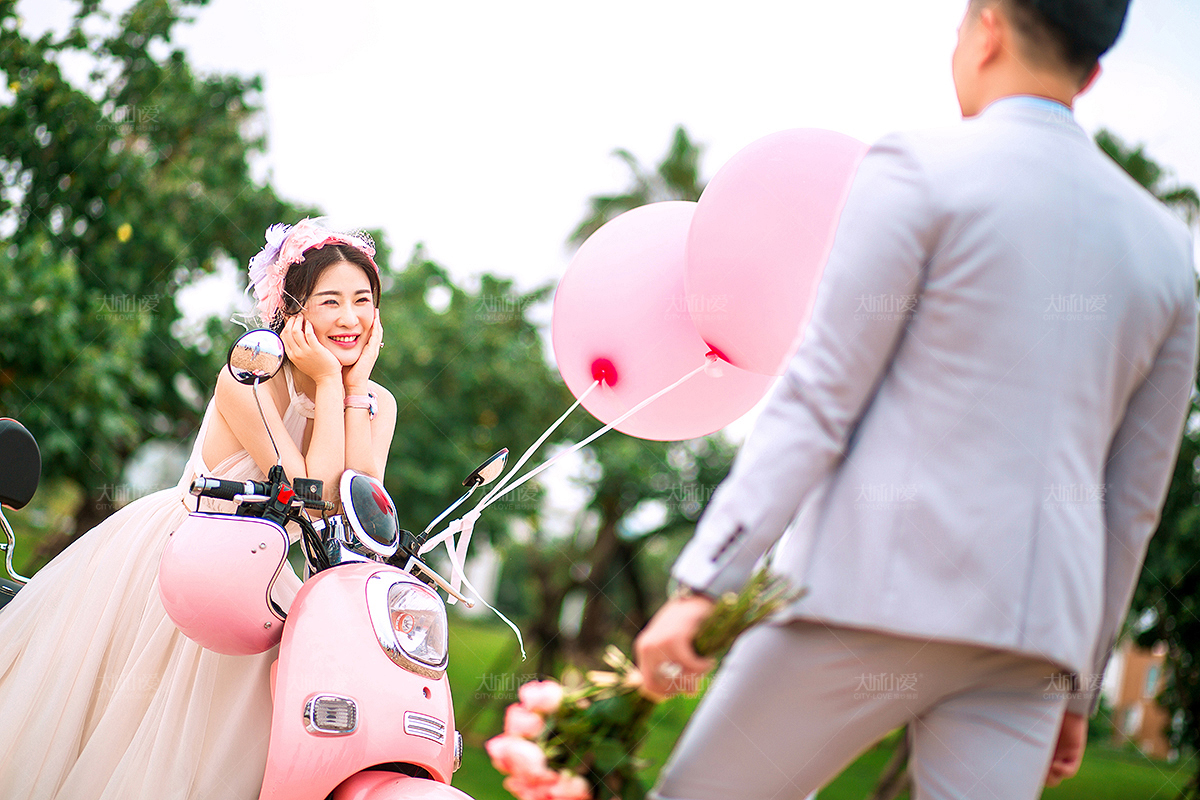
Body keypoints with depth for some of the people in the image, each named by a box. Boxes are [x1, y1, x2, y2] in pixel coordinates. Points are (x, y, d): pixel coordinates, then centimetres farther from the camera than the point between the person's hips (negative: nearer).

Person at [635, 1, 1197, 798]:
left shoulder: (918, 172, -2)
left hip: (880, 589, -5)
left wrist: (703, 585, -10)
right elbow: (1132, 503, 18)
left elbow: (816, 403, -9)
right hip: (1036, 630, 5)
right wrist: (1079, 690, 25)